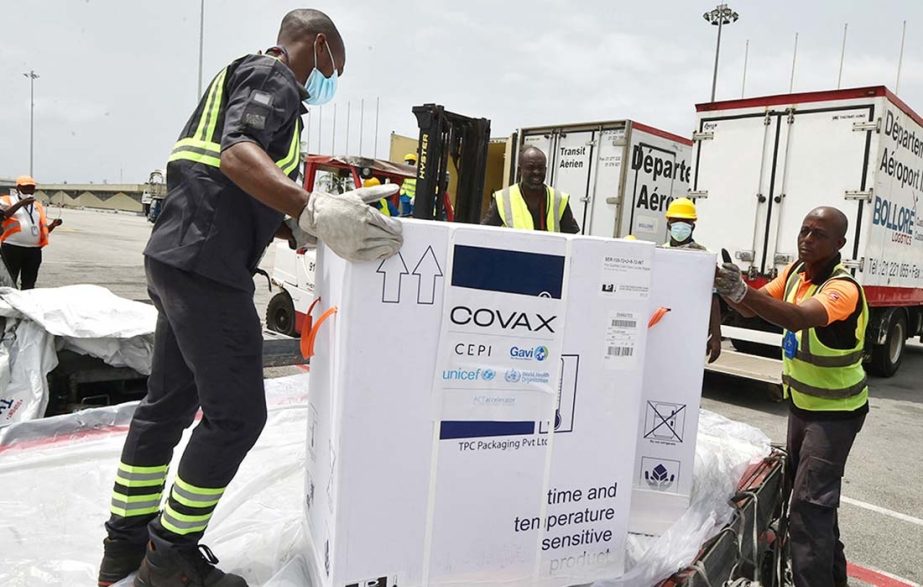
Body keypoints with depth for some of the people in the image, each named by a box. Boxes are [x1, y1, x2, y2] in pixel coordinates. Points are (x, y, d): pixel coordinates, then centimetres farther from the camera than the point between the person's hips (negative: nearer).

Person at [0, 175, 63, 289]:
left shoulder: (38, 206, 20)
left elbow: (43, 229, 22)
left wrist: (53, 225, 2)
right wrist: (20, 204, -22)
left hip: (34, 250, 5)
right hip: (12, 247, -5)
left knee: (29, 284, 8)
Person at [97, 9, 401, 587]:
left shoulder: (247, 76, 27)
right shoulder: (274, 77, -4)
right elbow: (238, 154, -25)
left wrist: (297, 229, 21)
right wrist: (312, 210, -38)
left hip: (179, 258, 11)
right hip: (207, 264, -11)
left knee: (170, 401, 16)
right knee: (237, 414, -4)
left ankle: (126, 541, 29)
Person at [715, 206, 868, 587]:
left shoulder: (843, 288, -26)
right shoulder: (796, 271, -2)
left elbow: (798, 318, -45)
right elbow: (752, 310, -2)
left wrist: (743, 291, -60)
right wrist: (726, 288, -23)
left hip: (836, 411, -8)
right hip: (801, 402, 8)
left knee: (809, 504, -11)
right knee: (806, 489, 20)